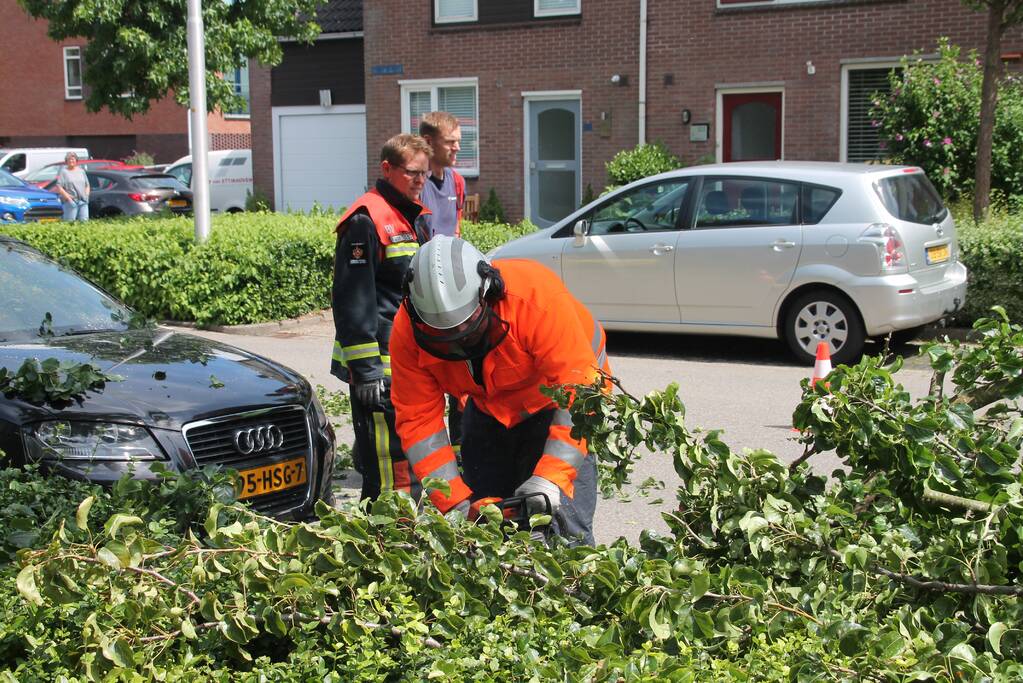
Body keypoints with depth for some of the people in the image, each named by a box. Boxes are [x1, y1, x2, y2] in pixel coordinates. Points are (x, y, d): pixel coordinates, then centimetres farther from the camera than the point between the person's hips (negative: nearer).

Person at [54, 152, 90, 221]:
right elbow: (59, 187, -6)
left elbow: (87, 185, 24)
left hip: (83, 202, 5)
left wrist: (86, 196, 8)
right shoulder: (63, 172, 2)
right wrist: (68, 198, -13)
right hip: (71, 202, -5)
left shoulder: (81, 171, 18)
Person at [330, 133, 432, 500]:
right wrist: (365, 368, -21)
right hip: (381, 365, -9)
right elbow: (353, 301, -17)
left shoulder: (417, 216, 16)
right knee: (386, 469, -9)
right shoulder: (366, 221, -13)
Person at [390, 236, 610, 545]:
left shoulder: (537, 296, -37)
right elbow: (417, 420, -20)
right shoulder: (407, 331, -24)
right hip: (488, 410, 4)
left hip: (553, 403, -4)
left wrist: (550, 479, -44)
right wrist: (454, 502, -27)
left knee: (561, 526, -15)